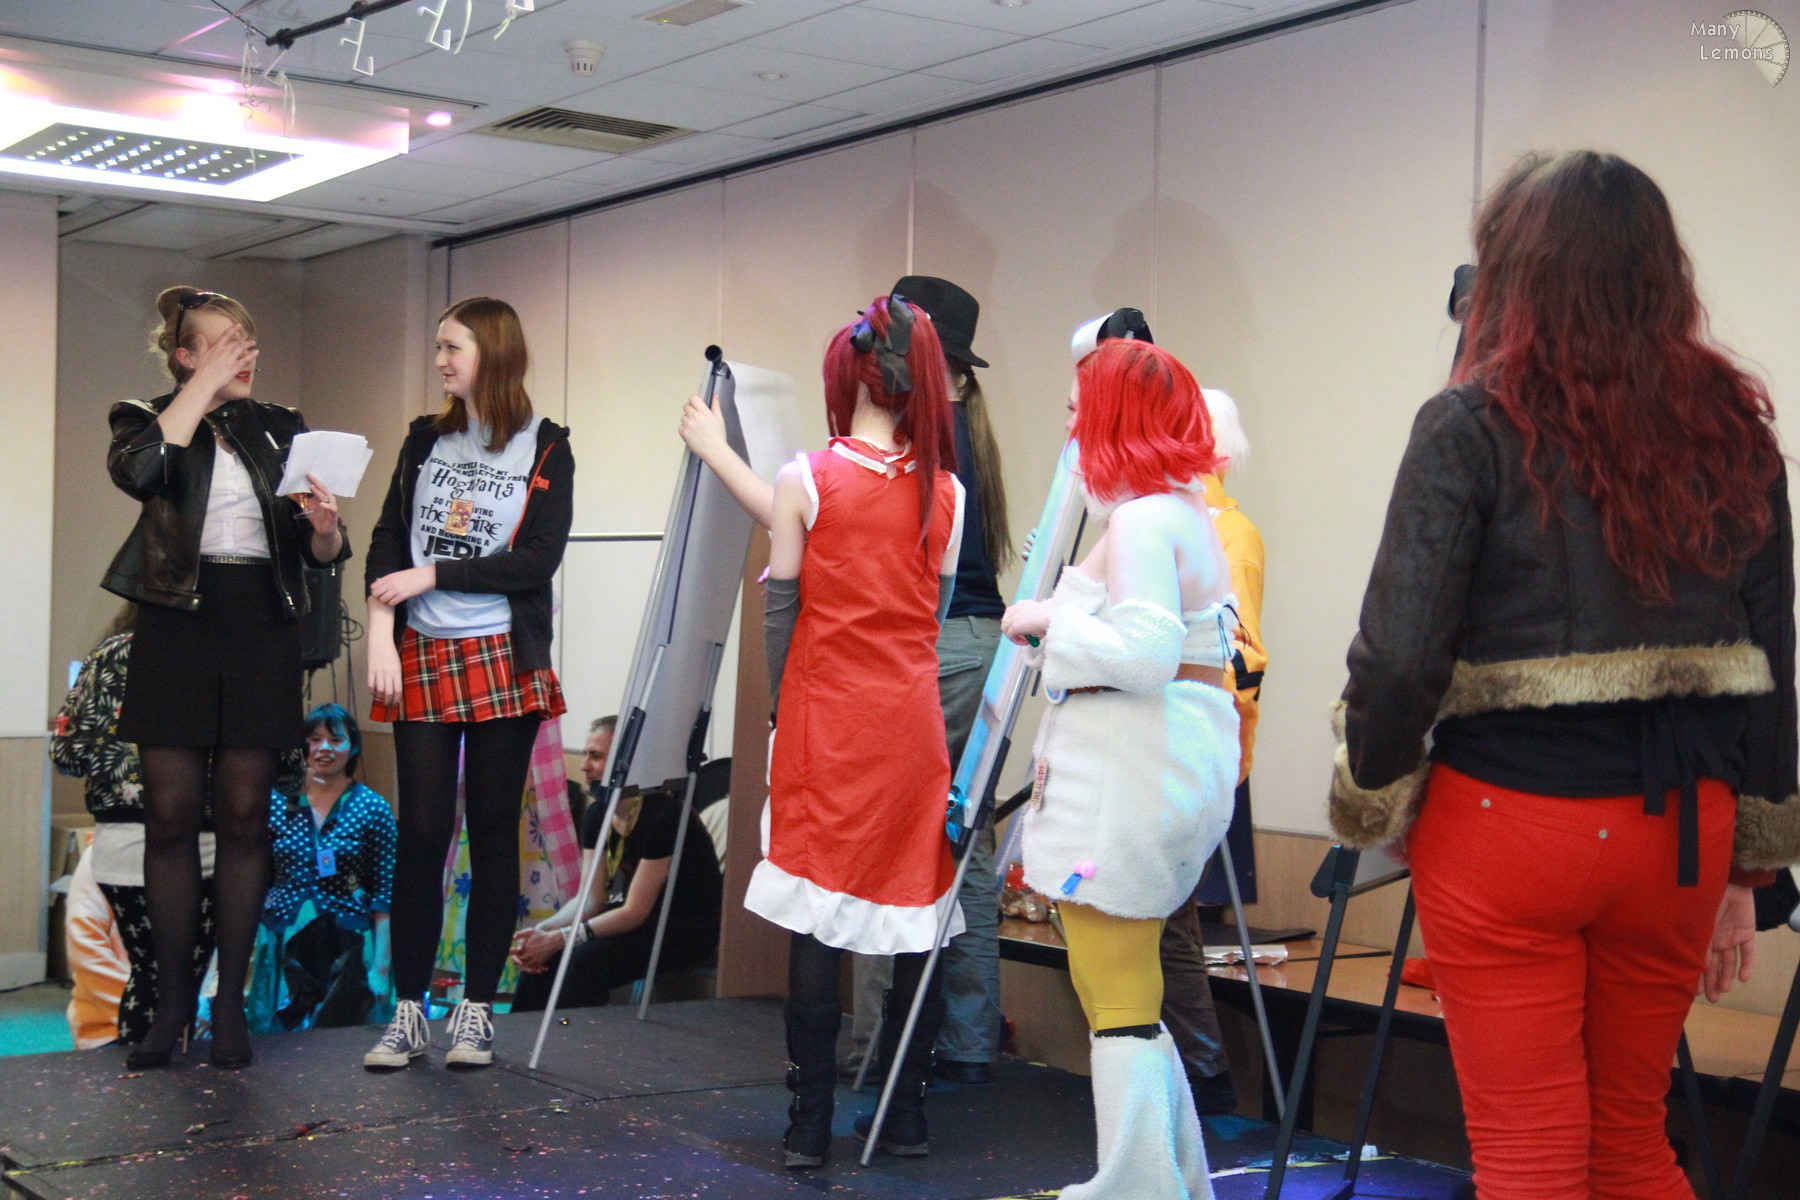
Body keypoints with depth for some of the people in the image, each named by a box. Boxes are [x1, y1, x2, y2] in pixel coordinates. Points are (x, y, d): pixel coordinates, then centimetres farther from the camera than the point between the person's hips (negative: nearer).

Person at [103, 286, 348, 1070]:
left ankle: (230, 1001, 8)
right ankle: (171, 1000, 7)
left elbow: (323, 555, 11)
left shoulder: (280, 429, 13)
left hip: (260, 625, 2)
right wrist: (204, 384, -12)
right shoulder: (146, 419, 7)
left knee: (244, 815, 1)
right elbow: (136, 472, -19)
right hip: (176, 622, -2)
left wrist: (324, 525, -13)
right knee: (172, 814, -2)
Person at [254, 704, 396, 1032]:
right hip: (284, 950, 2)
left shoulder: (372, 808, 1)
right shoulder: (278, 803, 6)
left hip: (347, 950, -2)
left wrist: (380, 968, -6)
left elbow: (384, 896, 0)